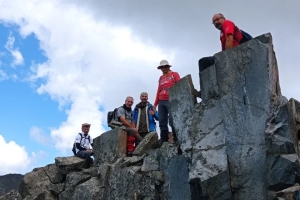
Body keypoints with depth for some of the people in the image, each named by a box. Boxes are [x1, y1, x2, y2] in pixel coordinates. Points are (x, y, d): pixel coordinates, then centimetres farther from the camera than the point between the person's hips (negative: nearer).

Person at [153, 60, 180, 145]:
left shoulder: (174, 74, 8)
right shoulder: (161, 78, 22)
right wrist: (155, 104, 15)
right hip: (161, 102, 5)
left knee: (172, 121, -14)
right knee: (162, 123, 0)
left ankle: (177, 140, -10)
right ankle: (163, 142, 2)